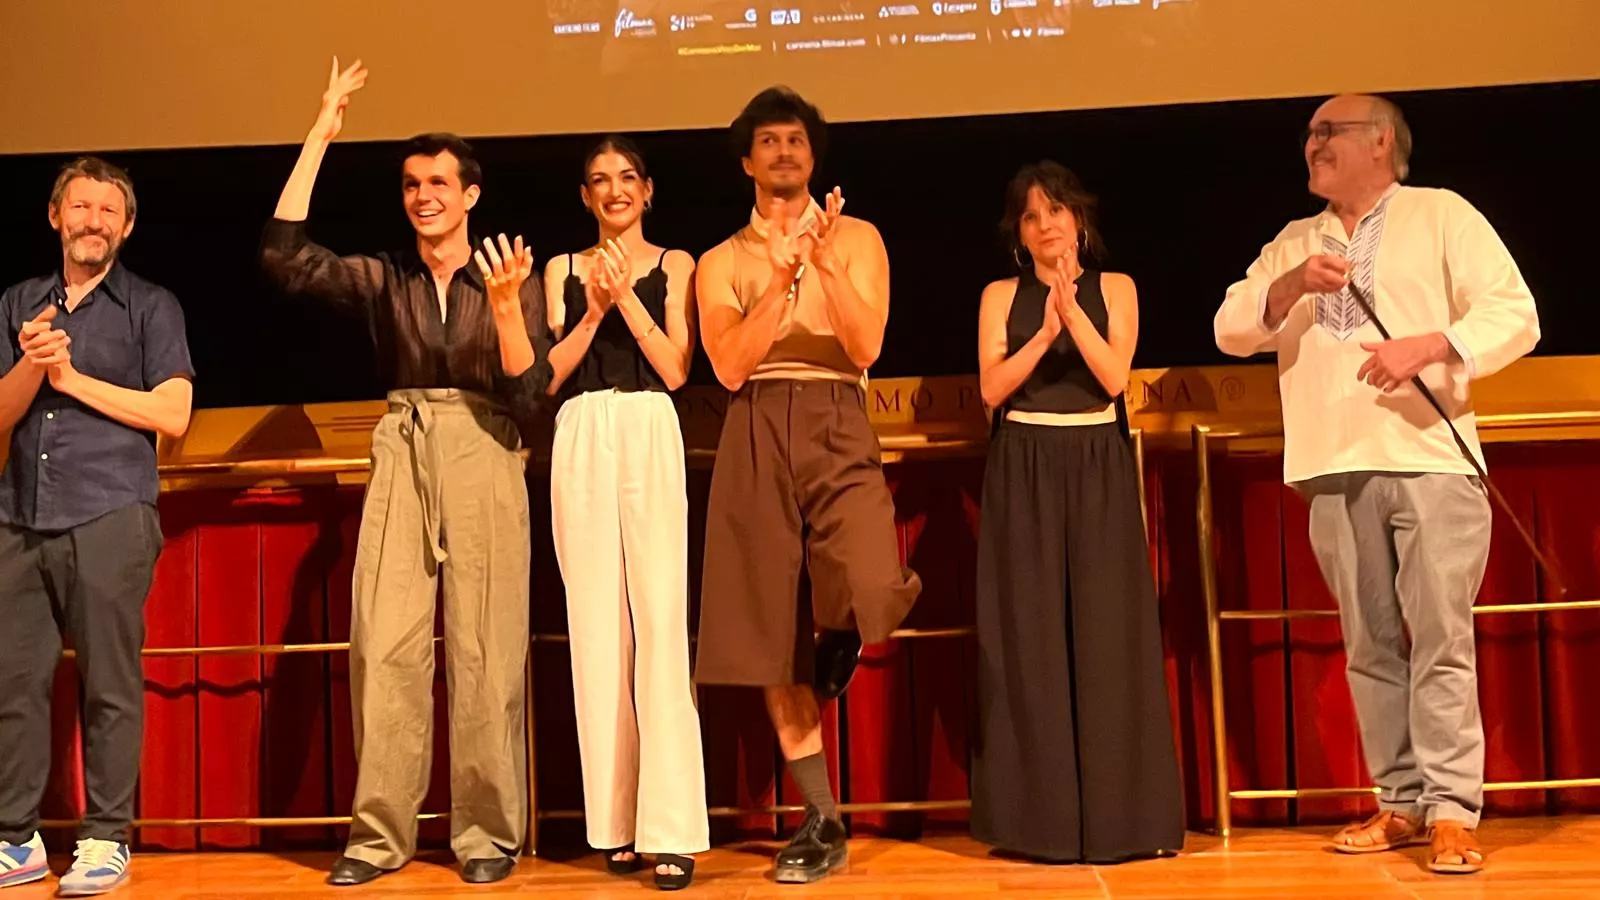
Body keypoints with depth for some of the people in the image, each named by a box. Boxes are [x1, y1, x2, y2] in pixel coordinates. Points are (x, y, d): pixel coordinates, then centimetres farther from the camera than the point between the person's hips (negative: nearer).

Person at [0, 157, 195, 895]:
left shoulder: (150, 306, 7)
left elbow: (173, 414, -3)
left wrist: (72, 377, -4)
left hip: (110, 516, -4)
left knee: (109, 684, -2)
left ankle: (106, 840, 6)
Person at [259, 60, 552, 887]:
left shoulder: (511, 281, 6)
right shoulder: (381, 279, 11)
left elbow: (528, 395, -3)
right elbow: (284, 257, -4)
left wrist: (505, 305, -18)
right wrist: (318, 137, -1)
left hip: (483, 461, -2)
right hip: (401, 458, 2)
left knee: (484, 650, -4)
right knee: (384, 644, -4)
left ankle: (487, 832, 4)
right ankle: (380, 831, 4)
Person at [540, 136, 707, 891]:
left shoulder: (674, 266, 11)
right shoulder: (563, 269, 16)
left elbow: (676, 369, 0)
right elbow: (547, 377, 7)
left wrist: (626, 297, -6)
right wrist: (594, 310, -4)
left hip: (651, 439, -2)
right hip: (582, 444, 2)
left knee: (661, 619, -12)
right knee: (595, 624, 1)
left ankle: (670, 827, -12)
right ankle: (614, 820, 8)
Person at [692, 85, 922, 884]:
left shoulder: (857, 237, 10)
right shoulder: (721, 262, 12)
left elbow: (865, 348, -3)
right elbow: (730, 367, -4)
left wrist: (825, 262, -14)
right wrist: (783, 275, -10)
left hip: (837, 428, -1)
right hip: (756, 438, 2)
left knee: (874, 591, -27)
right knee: (771, 630, 1)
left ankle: (837, 643, 14)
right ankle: (823, 820, 13)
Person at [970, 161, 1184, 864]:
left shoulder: (1113, 289, 9)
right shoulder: (1000, 296, 9)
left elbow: (1114, 376, -5)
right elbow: (992, 388, -3)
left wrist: (1072, 310, -15)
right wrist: (1045, 332, -15)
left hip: (1099, 472, 0)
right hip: (1023, 475, 0)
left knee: (1106, 636, -2)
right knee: (1030, 639, -2)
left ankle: (1117, 815, 4)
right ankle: (1041, 817, 4)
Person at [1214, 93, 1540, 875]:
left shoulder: (1442, 215, 6)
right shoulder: (1293, 243, 19)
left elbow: (1515, 315, -2)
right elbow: (1231, 331, 8)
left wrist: (1428, 346, -18)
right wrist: (1289, 286, -9)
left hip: (1432, 462, -4)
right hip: (1336, 471, 4)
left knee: (1441, 640, -7)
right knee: (1371, 647, 6)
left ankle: (1452, 811, -3)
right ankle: (1401, 803, 14)